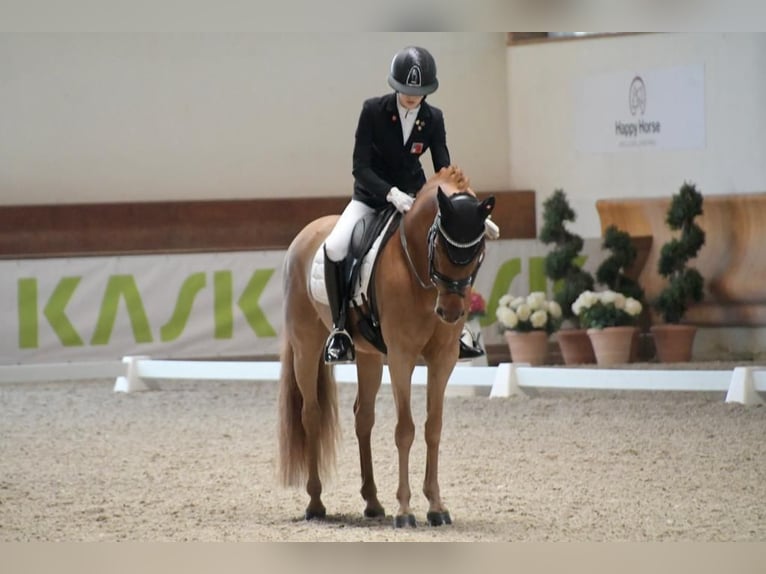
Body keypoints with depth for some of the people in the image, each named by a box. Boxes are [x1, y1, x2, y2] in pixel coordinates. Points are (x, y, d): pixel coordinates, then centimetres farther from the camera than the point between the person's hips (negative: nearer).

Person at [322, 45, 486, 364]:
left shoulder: (434, 119, -7)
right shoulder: (373, 110, -17)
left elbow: (443, 169, -6)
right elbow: (360, 167, -19)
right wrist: (391, 194, -34)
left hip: (412, 195, 3)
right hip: (371, 195, -3)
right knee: (334, 248, -29)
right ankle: (340, 327, -11)